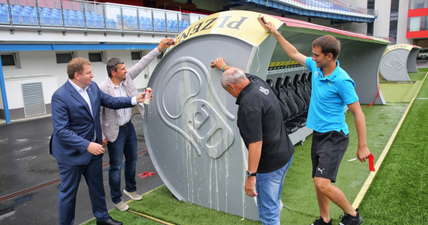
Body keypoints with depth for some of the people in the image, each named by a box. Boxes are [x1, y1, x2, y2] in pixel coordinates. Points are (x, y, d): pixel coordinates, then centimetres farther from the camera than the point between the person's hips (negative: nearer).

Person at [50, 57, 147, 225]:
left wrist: (135, 100, -2)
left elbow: (110, 101, 9)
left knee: (97, 186, 22)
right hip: (72, 153, -7)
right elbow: (61, 130, -26)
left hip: (93, 148, 7)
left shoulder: (93, 87, -2)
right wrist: (87, 145, -31)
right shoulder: (60, 96, -23)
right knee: (68, 192, 11)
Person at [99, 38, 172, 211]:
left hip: (129, 127, 7)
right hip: (115, 132, -7)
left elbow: (141, 64, 1)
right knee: (116, 167, 5)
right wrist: (102, 137, -14)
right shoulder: (103, 89, -20)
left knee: (132, 161, 20)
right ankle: (116, 199, 24)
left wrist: (159, 48, -3)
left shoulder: (127, 78, -3)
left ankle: (130, 189, 42)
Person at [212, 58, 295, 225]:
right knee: (273, 199, 25)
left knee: (268, 209, 4)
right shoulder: (258, 83, 3)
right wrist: (224, 67, 44)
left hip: (271, 163, -10)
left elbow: (256, 143, -29)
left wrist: (251, 175, -23)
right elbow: (242, 73, 27)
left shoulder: (249, 104, -26)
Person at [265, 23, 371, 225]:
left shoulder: (342, 81, -19)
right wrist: (275, 33, 18)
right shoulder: (316, 67, 2)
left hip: (334, 138, -8)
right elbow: (294, 54, 18)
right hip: (318, 135, 8)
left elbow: (358, 113, -15)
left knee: (323, 183, -15)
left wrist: (362, 146, -14)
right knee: (319, 182, 15)